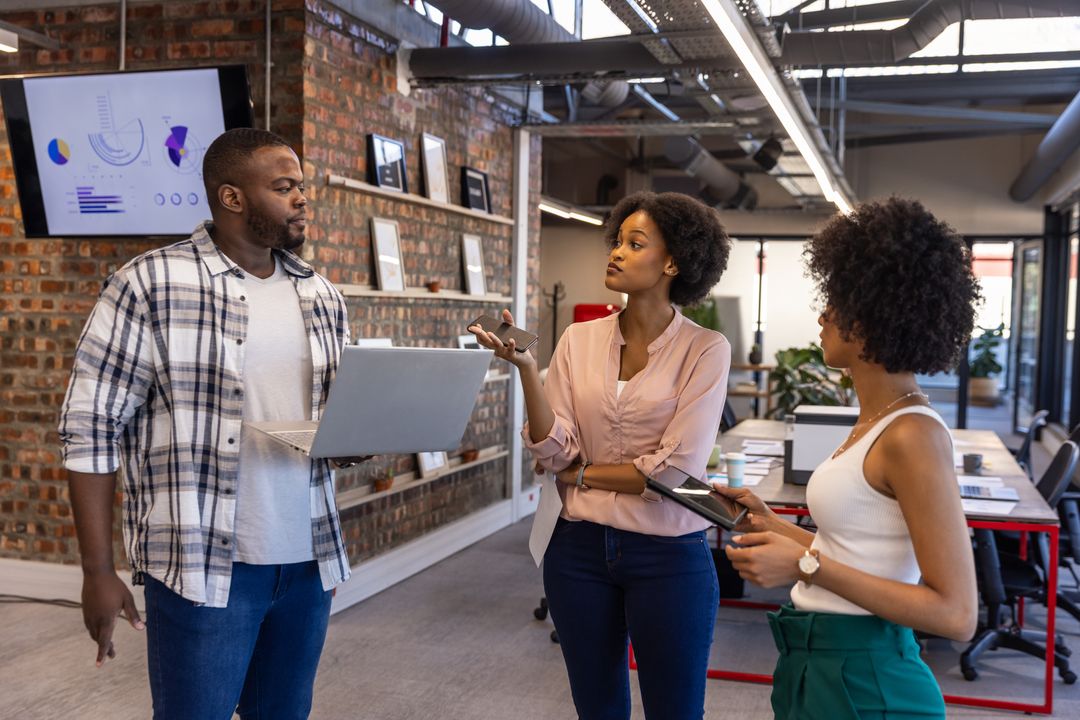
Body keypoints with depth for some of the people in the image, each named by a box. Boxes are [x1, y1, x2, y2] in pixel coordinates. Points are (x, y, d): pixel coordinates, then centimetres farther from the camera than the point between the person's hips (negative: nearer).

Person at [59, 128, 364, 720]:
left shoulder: (322, 296, 9)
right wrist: (98, 572, -8)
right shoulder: (149, 285, -8)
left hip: (310, 561, 6)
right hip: (203, 567, -5)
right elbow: (91, 426, -7)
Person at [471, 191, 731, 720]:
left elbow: (674, 470, -16)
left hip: (668, 556, -3)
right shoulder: (579, 340, 0)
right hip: (579, 547, 4)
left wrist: (581, 473, -7)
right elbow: (553, 452, -6)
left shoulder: (705, 349, -10)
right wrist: (526, 369, -18)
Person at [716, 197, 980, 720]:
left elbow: (955, 614, -21)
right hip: (818, 664, 9)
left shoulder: (911, 435, -20)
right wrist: (770, 524, 14)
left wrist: (807, 565, -23)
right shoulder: (877, 421, 7)